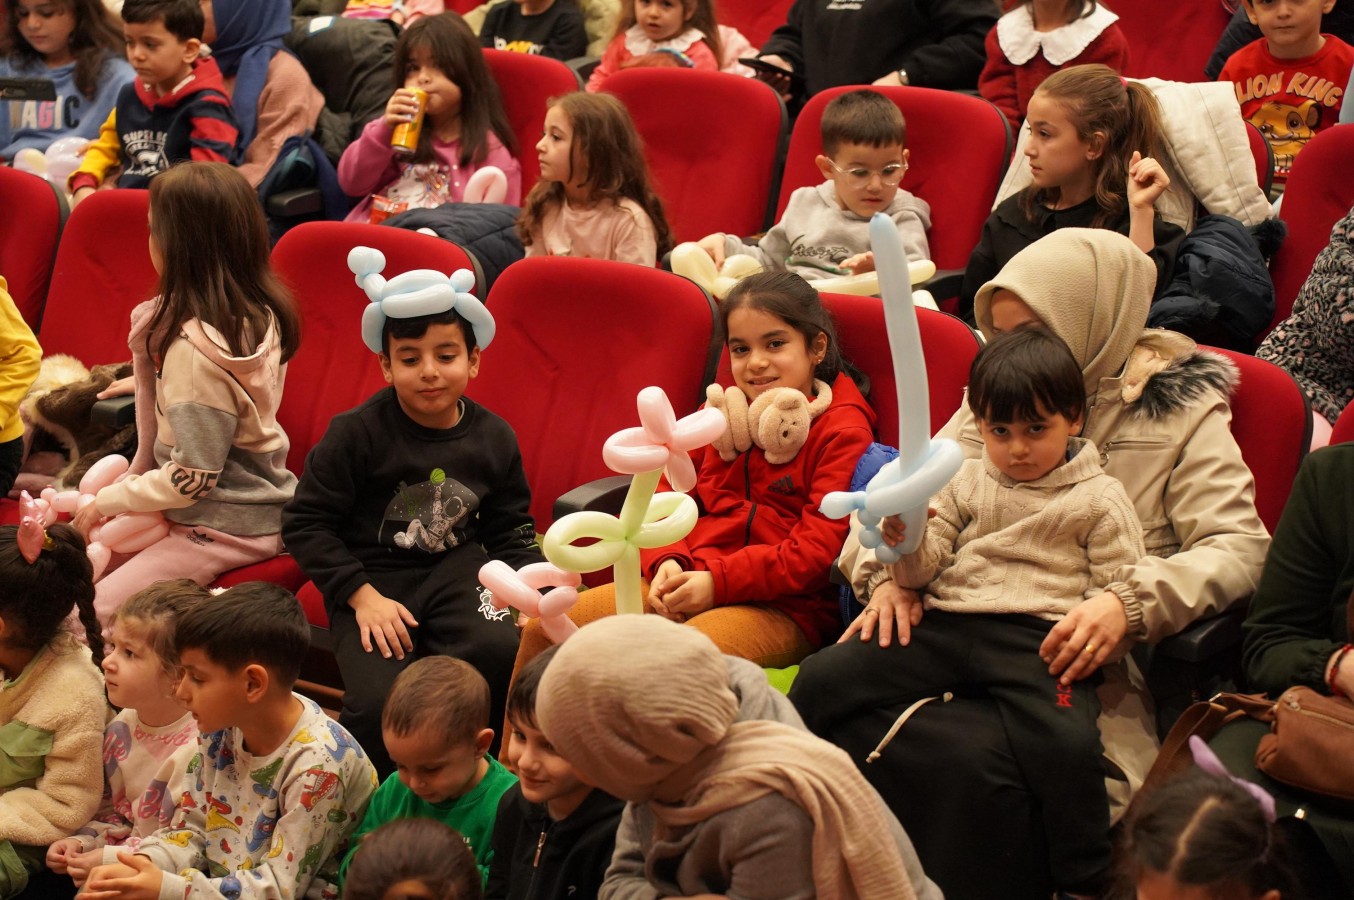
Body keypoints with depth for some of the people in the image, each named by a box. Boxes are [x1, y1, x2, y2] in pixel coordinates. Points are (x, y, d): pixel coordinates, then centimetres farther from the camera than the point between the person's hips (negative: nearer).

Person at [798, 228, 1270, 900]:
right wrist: (890, 570, -4)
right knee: (820, 684, -24)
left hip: (1065, 659, -5)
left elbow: (1239, 547, -6)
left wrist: (1131, 604, -23)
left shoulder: (1177, 410, 5)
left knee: (974, 757, -35)